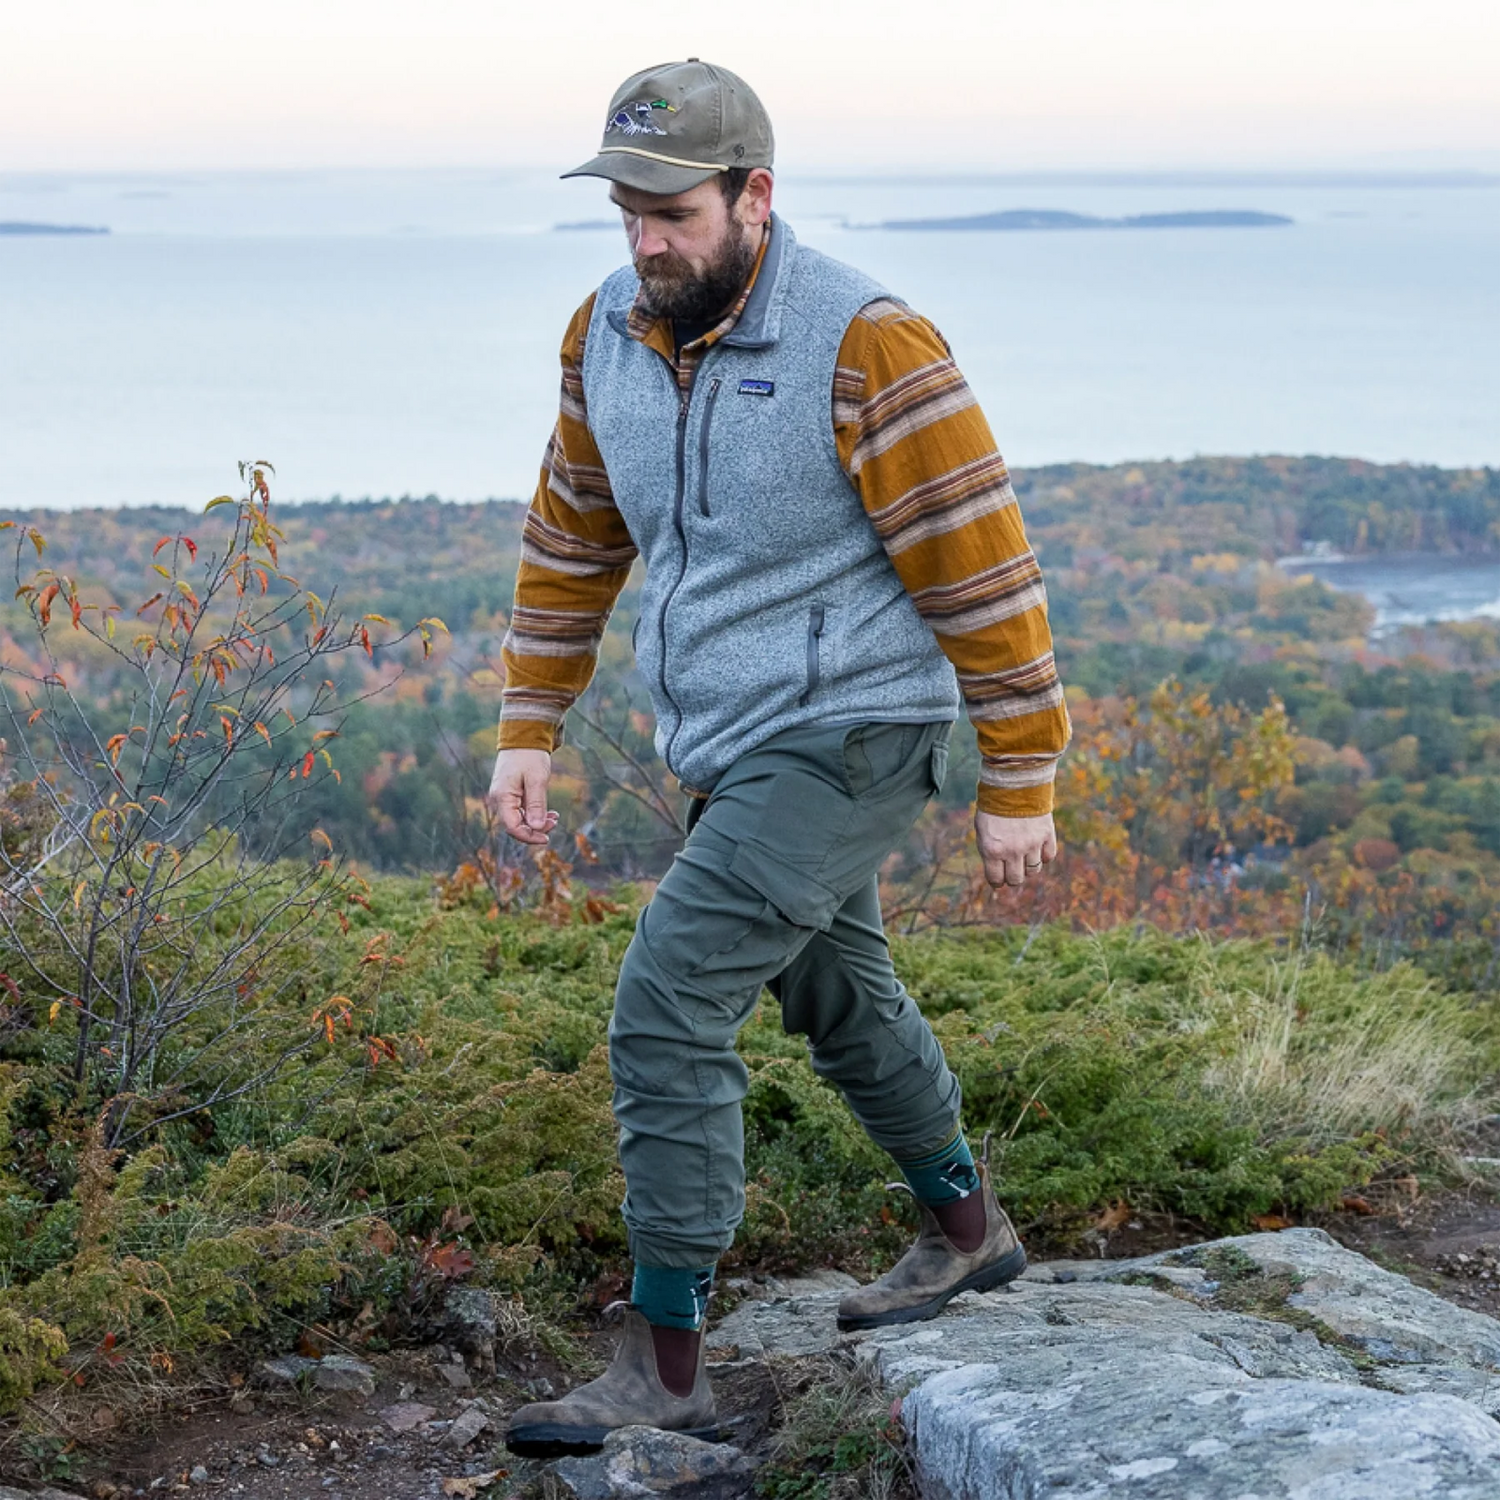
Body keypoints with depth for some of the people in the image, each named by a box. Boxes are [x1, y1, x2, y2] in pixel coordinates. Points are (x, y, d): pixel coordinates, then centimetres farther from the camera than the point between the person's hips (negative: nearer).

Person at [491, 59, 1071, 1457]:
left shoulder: (866, 346, -21)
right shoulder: (609, 330, 0)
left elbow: (981, 571, -16)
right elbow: (572, 535, 13)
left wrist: (1019, 785, -12)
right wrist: (527, 732, 10)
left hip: (842, 740, -8)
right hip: (726, 749, 8)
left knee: (667, 1008, -15)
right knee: (834, 997, 24)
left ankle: (663, 1368, -5)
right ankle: (969, 1232, 47)